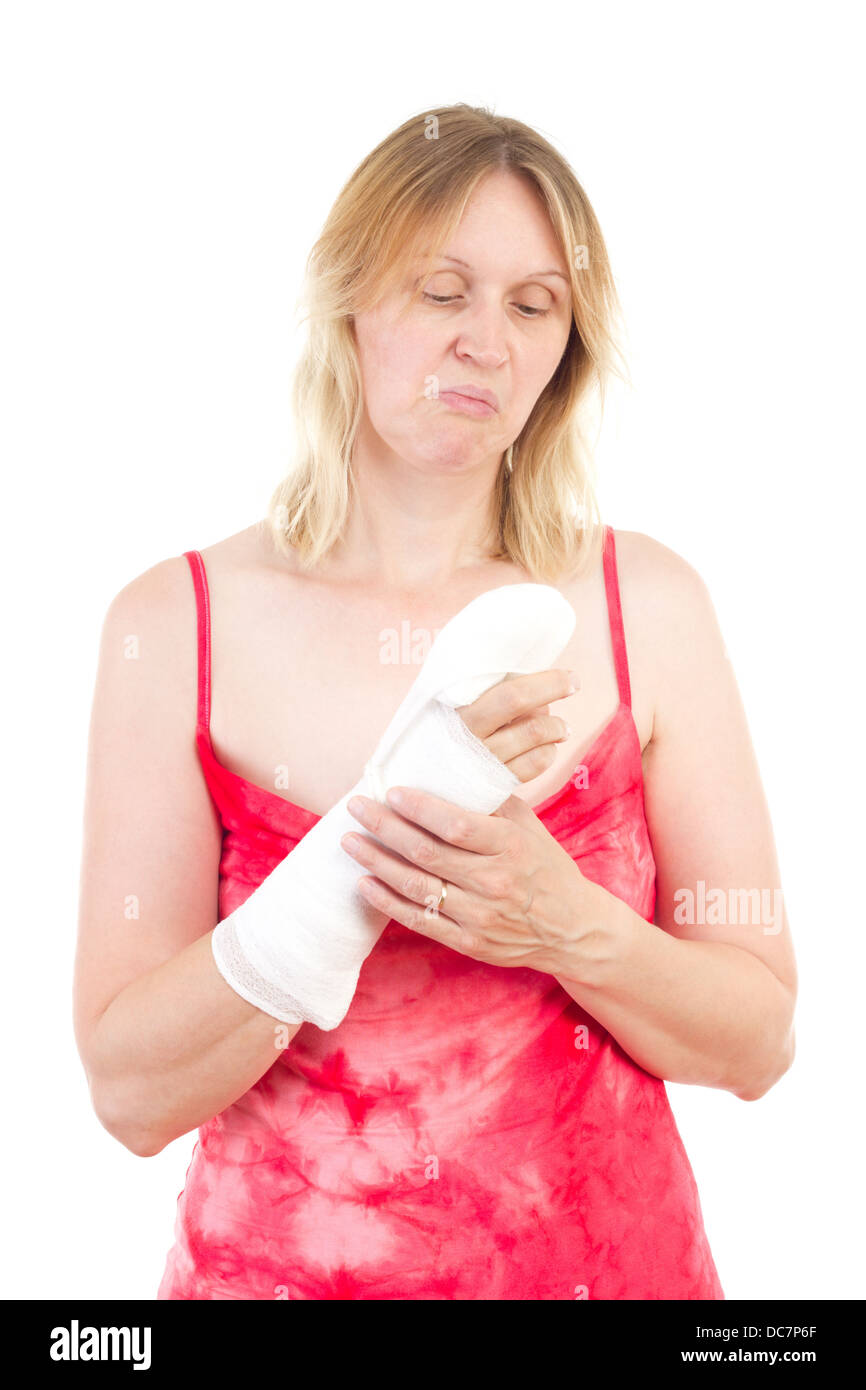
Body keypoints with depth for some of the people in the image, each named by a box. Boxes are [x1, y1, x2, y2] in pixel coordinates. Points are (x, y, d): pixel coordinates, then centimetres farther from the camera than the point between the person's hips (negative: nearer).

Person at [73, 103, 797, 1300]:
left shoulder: (649, 603, -8)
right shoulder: (173, 620, -11)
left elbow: (758, 1045, -5)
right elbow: (133, 1092, -15)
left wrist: (566, 926, -24)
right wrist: (378, 833, -27)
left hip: (605, 1251, 1)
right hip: (283, 1256, -1)